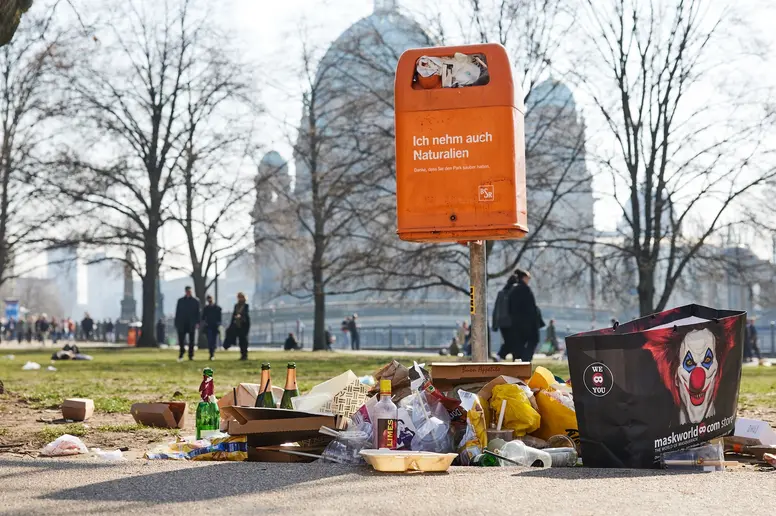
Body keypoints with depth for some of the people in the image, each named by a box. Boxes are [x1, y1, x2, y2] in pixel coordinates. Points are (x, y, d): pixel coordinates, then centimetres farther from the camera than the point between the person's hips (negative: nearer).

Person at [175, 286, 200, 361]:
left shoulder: (195, 301, 4)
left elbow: (197, 313, 2)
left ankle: (191, 355, 9)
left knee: (191, 340, 3)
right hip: (182, 323, 1)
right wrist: (176, 323, 2)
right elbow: (177, 312, 8)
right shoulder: (180, 301, 8)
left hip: (191, 324, -1)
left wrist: (197, 323, -6)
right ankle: (182, 351, 16)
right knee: (181, 339, -2)